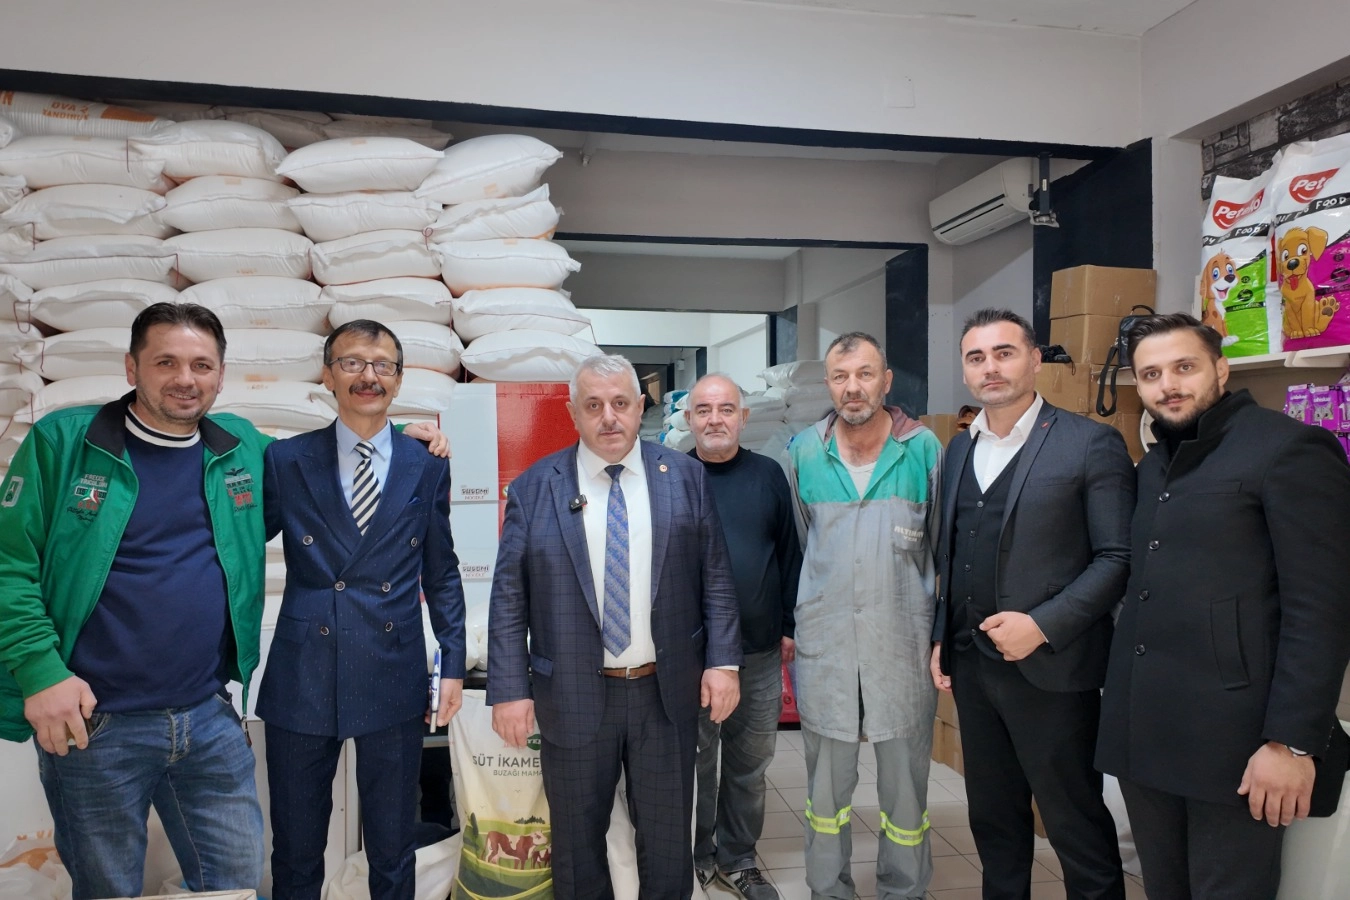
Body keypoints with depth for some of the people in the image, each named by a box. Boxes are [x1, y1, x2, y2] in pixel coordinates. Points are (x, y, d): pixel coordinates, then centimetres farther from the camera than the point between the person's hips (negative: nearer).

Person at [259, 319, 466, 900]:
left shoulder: (428, 467, 3)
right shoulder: (285, 460, 0)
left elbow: (442, 574, 8)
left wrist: (453, 664, 3)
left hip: (393, 682, 1)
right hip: (301, 680, 0)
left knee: (393, 851, 14)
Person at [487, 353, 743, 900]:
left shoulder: (685, 477, 1)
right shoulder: (533, 488, -3)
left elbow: (715, 577, 2)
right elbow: (509, 596, -4)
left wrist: (722, 660, -5)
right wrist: (508, 690, -8)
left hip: (667, 693, 1)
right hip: (574, 697, -1)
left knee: (668, 840, 16)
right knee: (577, 843, 16)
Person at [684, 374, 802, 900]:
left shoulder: (769, 475, 3)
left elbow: (790, 554, 6)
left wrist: (790, 626, 4)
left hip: (761, 651, 2)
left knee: (750, 762, 13)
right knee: (694, 761, 10)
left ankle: (738, 857, 31)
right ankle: (696, 857, 30)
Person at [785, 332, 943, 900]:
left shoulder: (924, 449, -4)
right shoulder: (803, 452, 0)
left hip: (903, 645, -1)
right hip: (824, 645, 2)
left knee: (905, 785, 12)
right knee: (826, 785, 15)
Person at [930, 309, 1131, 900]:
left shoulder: (1091, 444, -7)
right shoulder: (958, 450, 10)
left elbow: (1117, 558, -11)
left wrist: (1043, 626, -18)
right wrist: (942, 637, 9)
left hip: (1051, 669, -5)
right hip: (971, 667, 6)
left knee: (1076, 823, 7)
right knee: (993, 818, 18)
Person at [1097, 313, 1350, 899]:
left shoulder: (1290, 448, -7)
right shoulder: (1154, 467, 16)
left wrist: (1294, 740, -18)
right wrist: (1119, 696, 10)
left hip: (1232, 738, -7)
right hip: (1142, 734, 7)